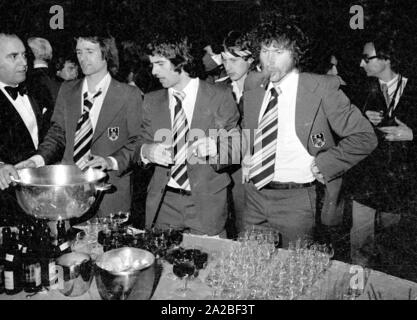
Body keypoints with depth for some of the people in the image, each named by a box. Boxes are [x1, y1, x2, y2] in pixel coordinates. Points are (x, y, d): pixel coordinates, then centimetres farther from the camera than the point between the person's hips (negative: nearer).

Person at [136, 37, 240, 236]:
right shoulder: (152, 101, 9)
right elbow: (142, 144, 11)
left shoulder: (220, 98, -2)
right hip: (163, 202, 3)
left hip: (206, 203, -2)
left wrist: (214, 147, -22)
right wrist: (146, 151, -12)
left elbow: (236, 147, -1)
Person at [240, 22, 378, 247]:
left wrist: (323, 164, -11)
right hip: (253, 195, 4)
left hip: (296, 200, -4)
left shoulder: (321, 88, -6)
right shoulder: (251, 93, 9)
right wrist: (244, 159, 9)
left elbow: (365, 137, -5)